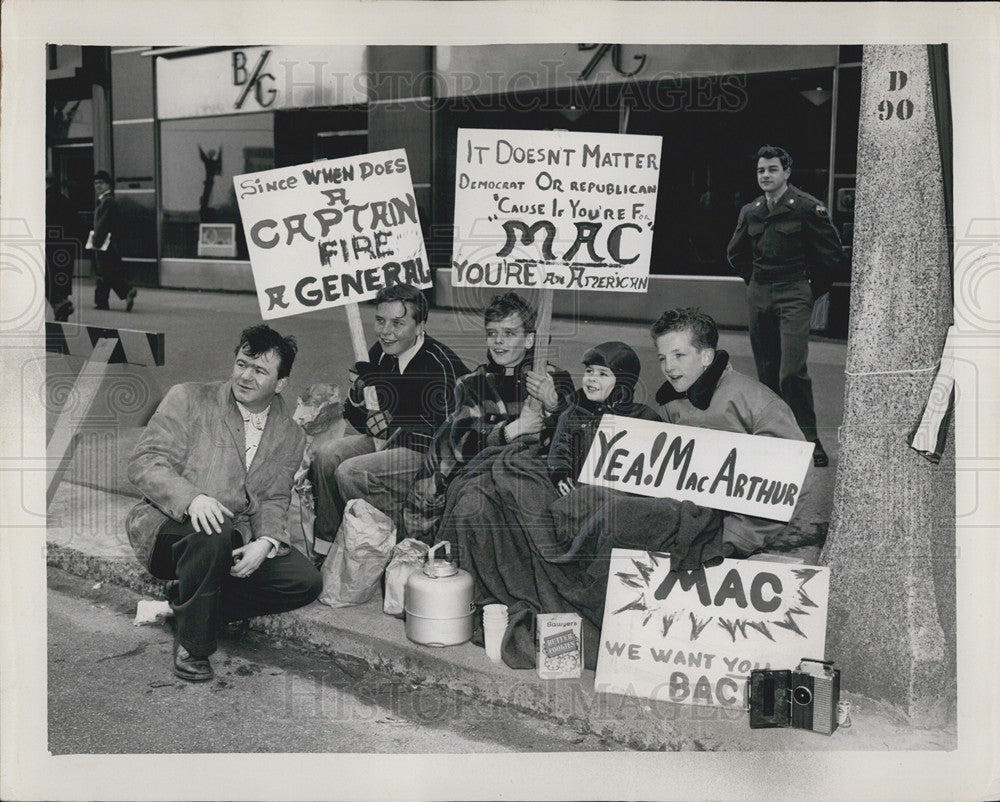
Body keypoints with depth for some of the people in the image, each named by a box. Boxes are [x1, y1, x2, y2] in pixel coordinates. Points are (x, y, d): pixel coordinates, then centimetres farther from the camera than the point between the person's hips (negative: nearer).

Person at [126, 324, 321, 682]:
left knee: (306, 581, -14)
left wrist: (265, 542, -14)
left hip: (236, 538, 5)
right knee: (214, 533, -38)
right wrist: (192, 498, -29)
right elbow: (144, 463, -10)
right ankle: (191, 645, -16)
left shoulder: (290, 435, 9)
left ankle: (189, 600, 3)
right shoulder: (188, 399, -3)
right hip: (170, 525, -4)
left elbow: (274, 500, 9)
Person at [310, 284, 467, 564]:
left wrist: (393, 426, -17)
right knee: (326, 454, -8)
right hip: (388, 438, 8)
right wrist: (367, 415, -9)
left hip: (429, 454, -8)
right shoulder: (380, 353, 3)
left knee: (351, 474, -23)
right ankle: (324, 547, 1)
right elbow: (353, 412, 15)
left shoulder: (440, 363, -21)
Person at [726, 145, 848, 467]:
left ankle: (810, 438, -6)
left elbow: (832, 254, -1)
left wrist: (812, 289, 2)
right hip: (759, 297, 6)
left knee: (792, 371, -15)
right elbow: (736, 254, 27)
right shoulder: (750, 212, 11)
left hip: (794, 297, -6)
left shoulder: (807, 208, -6)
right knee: (767, 371, 9)